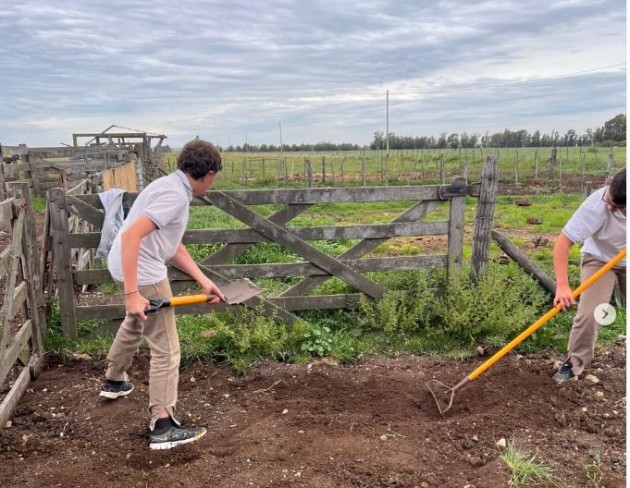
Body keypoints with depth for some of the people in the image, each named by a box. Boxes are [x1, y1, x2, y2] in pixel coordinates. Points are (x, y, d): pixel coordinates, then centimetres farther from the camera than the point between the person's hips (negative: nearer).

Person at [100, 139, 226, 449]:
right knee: (166, 349, -2)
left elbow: (174, 246, 14)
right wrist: (132, 293, -32)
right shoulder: (175, 195, -21)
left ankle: (113, 381, 55)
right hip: (142, 273, -11)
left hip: (132, 268, 11)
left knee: (135, 323, 34)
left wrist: (204, 281, 11)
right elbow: (131, 234, -30)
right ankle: (162, 426, 4)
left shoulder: (173, 187, 10)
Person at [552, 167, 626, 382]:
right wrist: (562, 286, -42)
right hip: (600, 259, -3)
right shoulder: (596, 205, -37)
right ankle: (575, 363, 2)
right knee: (588, 314, -14)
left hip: (625, 261, 3)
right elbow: (563, 241, -36)